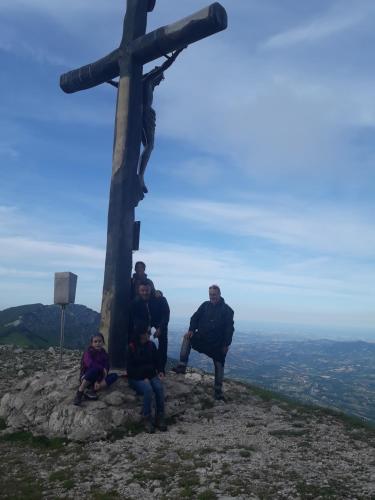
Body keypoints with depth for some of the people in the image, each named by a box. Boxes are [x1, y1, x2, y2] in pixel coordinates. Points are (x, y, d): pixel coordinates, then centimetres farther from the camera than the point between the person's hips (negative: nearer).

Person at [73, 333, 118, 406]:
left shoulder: (104, 355, 1)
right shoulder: (88, 353, -10)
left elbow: (106, 369, -10)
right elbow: (90, 364, -31)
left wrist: (98, 381, -24)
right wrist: (102, 369, -22)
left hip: (98, 378, 5)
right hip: (85, 378, -4)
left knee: (114, 376, -19)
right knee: (95, 368, -35)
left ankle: (92, 391, -30)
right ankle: (79, 392, -30)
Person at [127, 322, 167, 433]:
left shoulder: (151, 345, 6)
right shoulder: (132, 347, -7)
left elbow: (157, 360, 13)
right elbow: (130, 368, -8)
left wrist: (160, 371, -6)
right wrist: (143, 378, -18)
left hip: (151, 375, 4)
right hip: (137, 378, -4)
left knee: (159, 387, -27)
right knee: (148, 389, -33)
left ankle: (160, 418, -19)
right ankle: (147, 419, -22)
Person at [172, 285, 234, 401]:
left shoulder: (227, 310, -7)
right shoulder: (205, 305, 3)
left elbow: (229, 328, -9)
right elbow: (195, 318, 2)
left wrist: (226, 344, -14)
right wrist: (191, 330, -15)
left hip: (218, 343, -3)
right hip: (202, 338, 3)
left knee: (219, 365, 2)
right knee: (187, 337, -17)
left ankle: (218, 390, 16)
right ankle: (182, 366, -21)